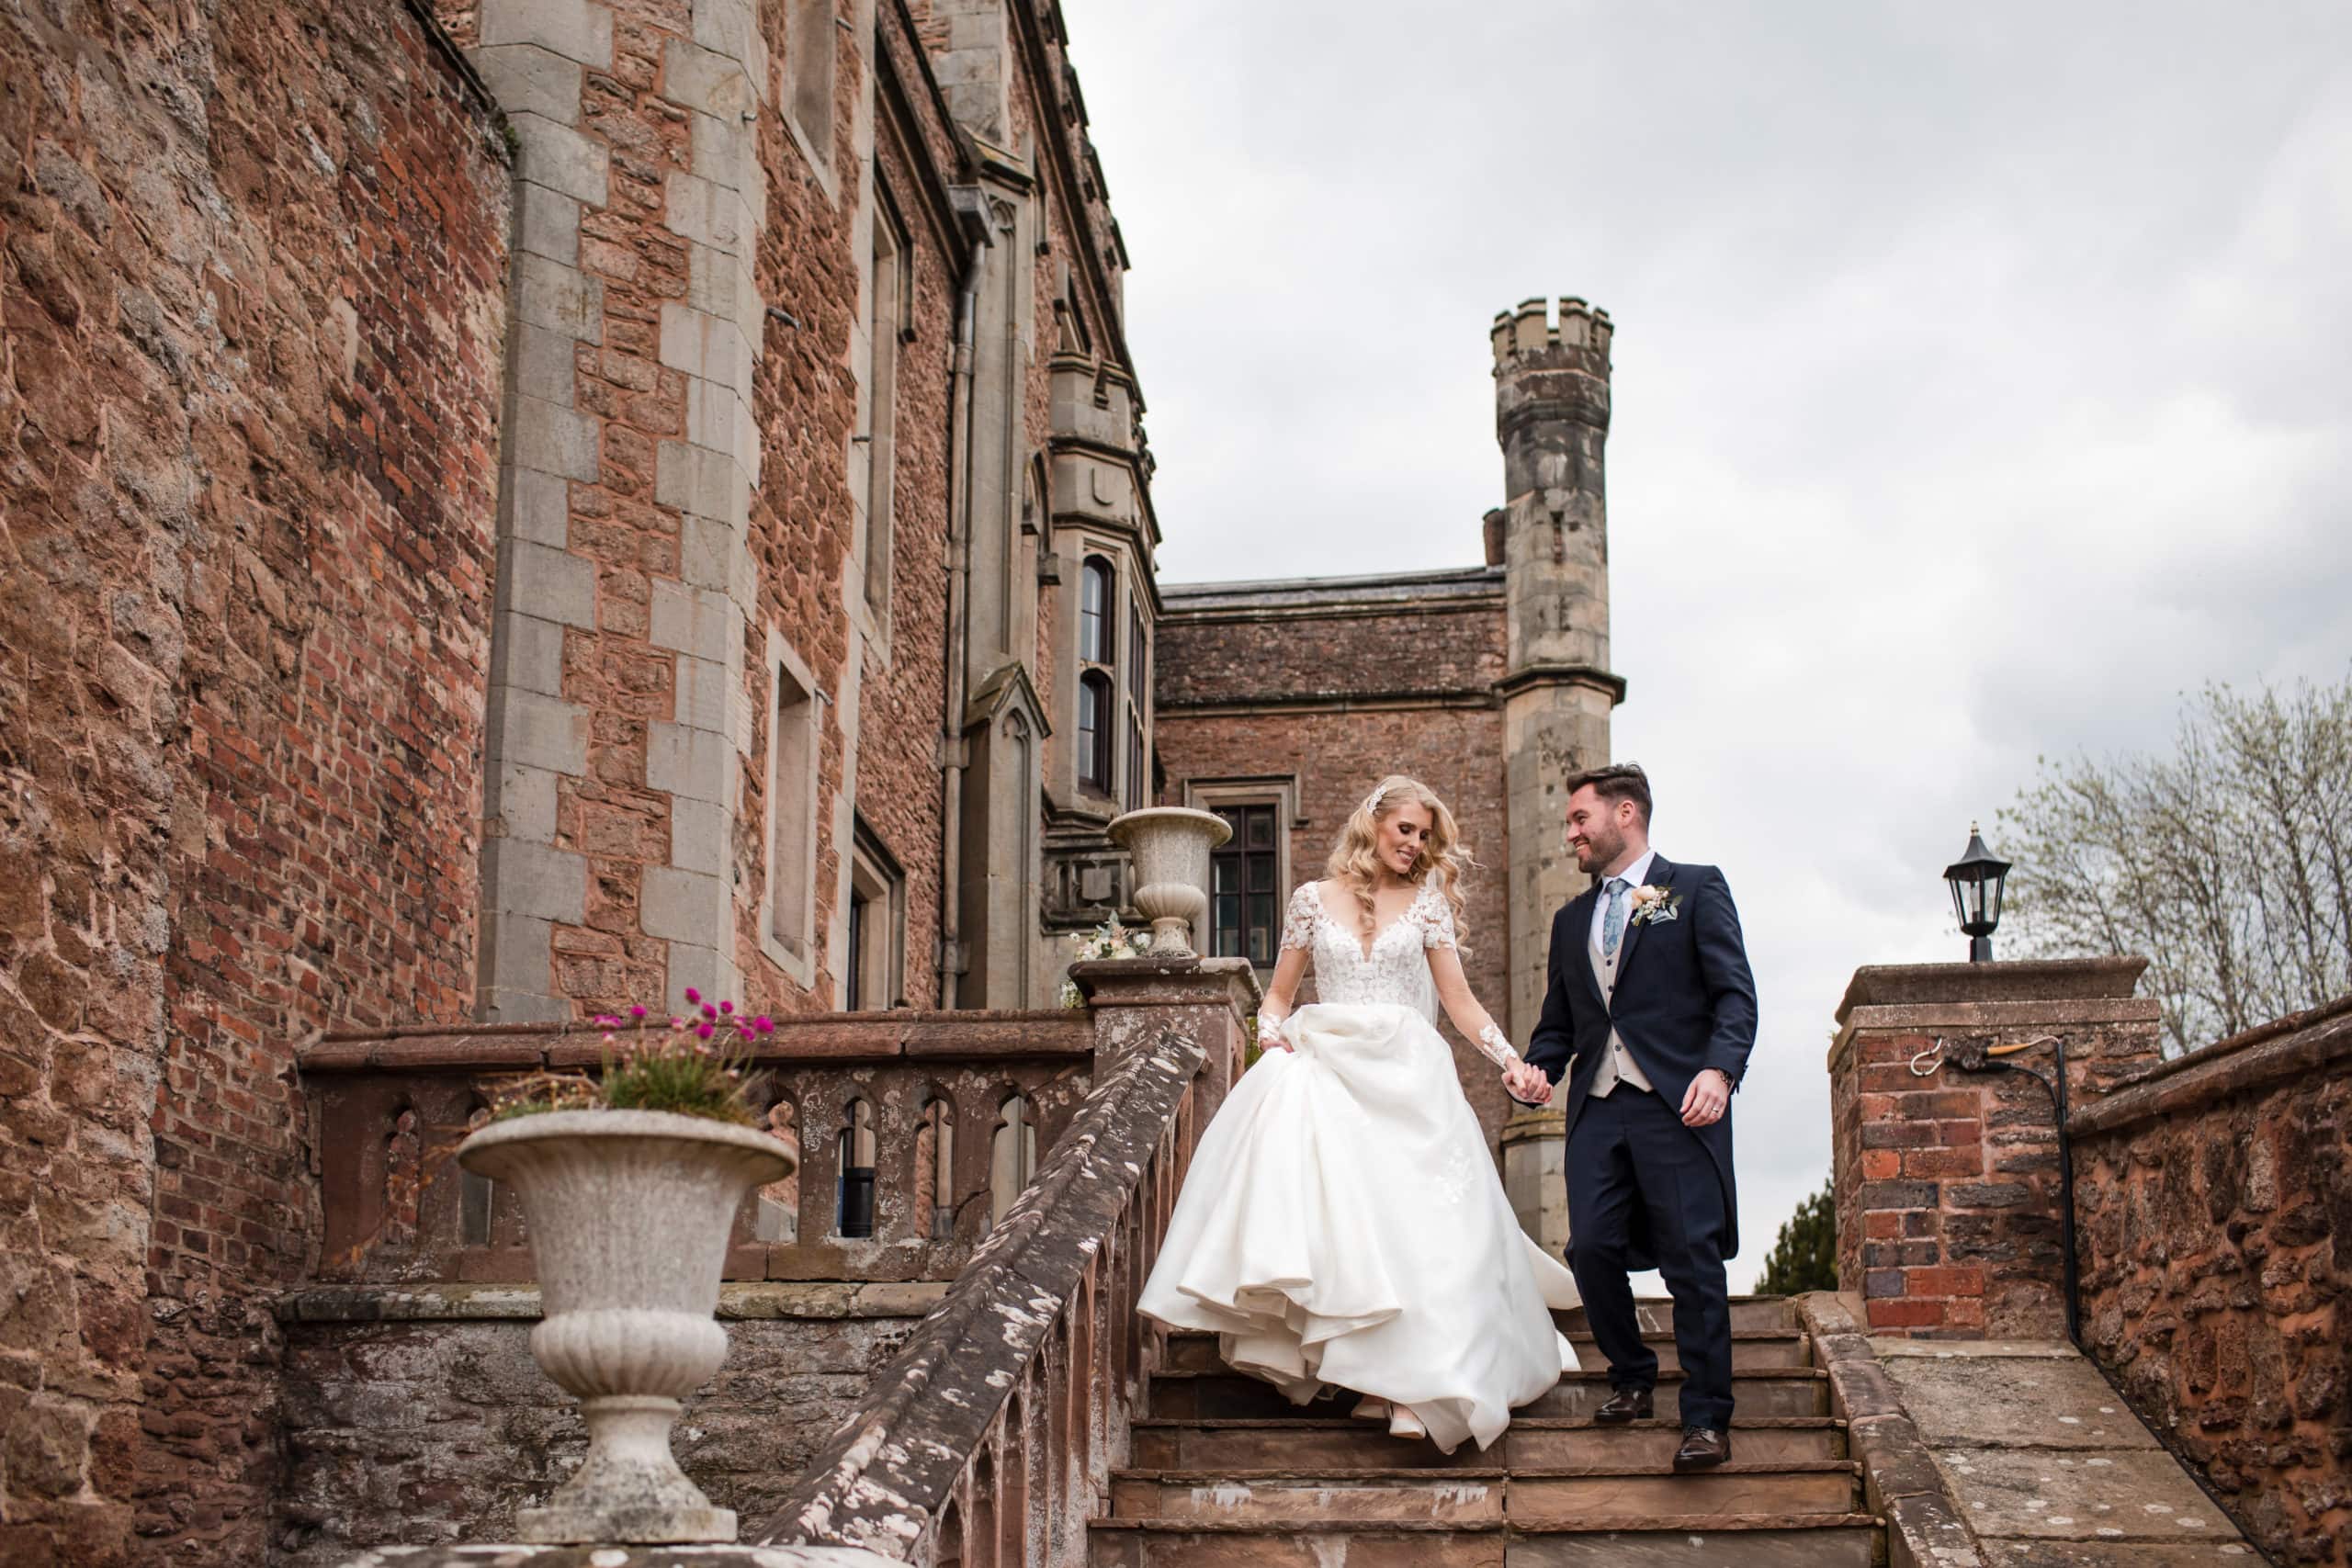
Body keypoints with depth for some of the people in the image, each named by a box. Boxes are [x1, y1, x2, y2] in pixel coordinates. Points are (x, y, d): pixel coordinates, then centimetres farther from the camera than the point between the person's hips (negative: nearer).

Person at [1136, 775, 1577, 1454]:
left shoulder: (1428, 900, 10)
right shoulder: (1314, 899, 10)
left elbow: (1459, 1000, 8)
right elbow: (1279, 994, 15)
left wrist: (1510, 1060, -4)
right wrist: (1273, 1040, -5)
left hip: (1403, 1074, 0)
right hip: (1325, 1068, 0)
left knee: (1405, 1214, -12)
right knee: (1324, 1208, -17)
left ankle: (1405, 1383, -15)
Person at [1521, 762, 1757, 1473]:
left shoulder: (1695, 888, 5)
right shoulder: (1572, 919, 22)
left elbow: (1735, 993, -3)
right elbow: (1558, 1022, 22)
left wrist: (1720, 1069, -20)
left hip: (1676, 1102, -5)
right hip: (1597, 1105, 5)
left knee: (1693, 1259, -8)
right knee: (1591, 1248, -3)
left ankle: (1706, 1419, -2)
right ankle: (1631, 1380, 19)